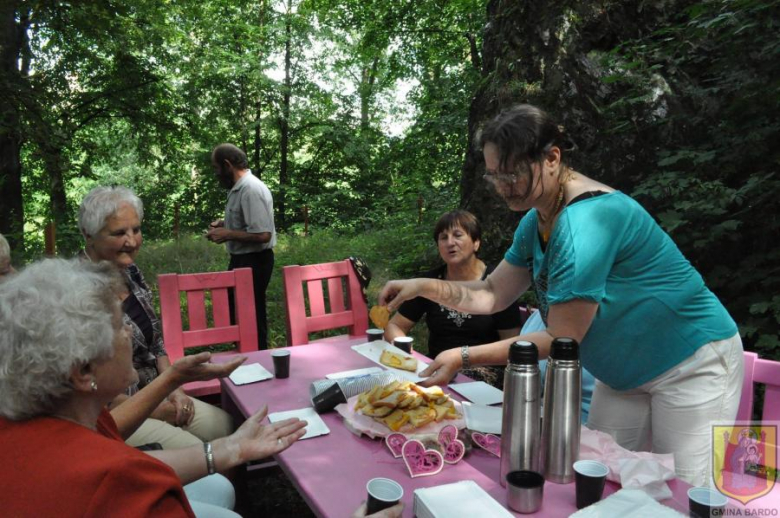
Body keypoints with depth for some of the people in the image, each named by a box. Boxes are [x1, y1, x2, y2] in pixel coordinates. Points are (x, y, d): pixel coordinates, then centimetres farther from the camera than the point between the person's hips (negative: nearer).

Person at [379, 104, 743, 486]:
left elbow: (562, 340, -27)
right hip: (625, 374, 8)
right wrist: (426, 287, -9)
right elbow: (492, 295, 5)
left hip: (693, 365, -8)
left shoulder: (587, 220, -30)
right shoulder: (536, 221, -2)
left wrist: (464, 357, -25)